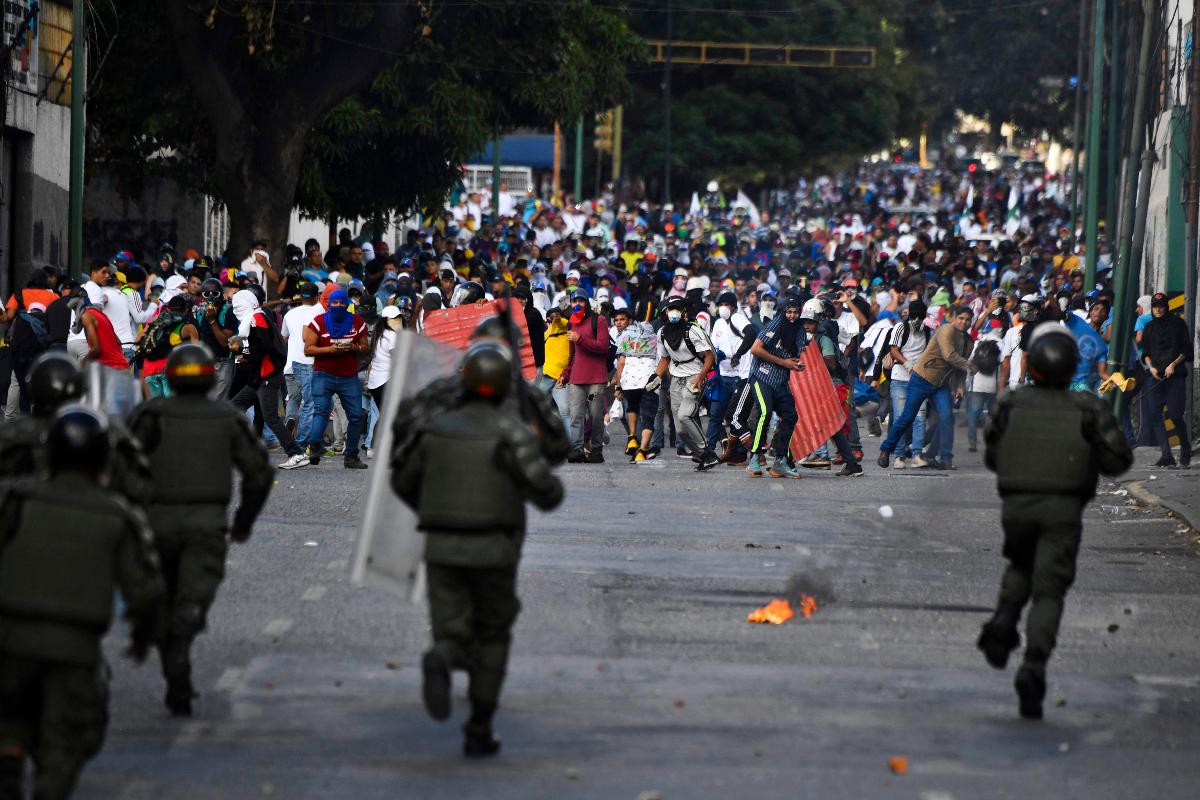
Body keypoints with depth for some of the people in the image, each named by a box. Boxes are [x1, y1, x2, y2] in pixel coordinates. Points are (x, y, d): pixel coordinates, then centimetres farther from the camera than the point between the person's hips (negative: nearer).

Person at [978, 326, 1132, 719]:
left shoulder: (1011, 404, 0)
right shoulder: (1087, 409, -4)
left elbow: (992, 457, 10)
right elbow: (1119, 460, -4)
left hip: (1016, 506, 2)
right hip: (1062, 510, -2)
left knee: (1021, 566, 30)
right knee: (1047, 591, -2)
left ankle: (1004, 620, 3)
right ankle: (1034, 667, -21)